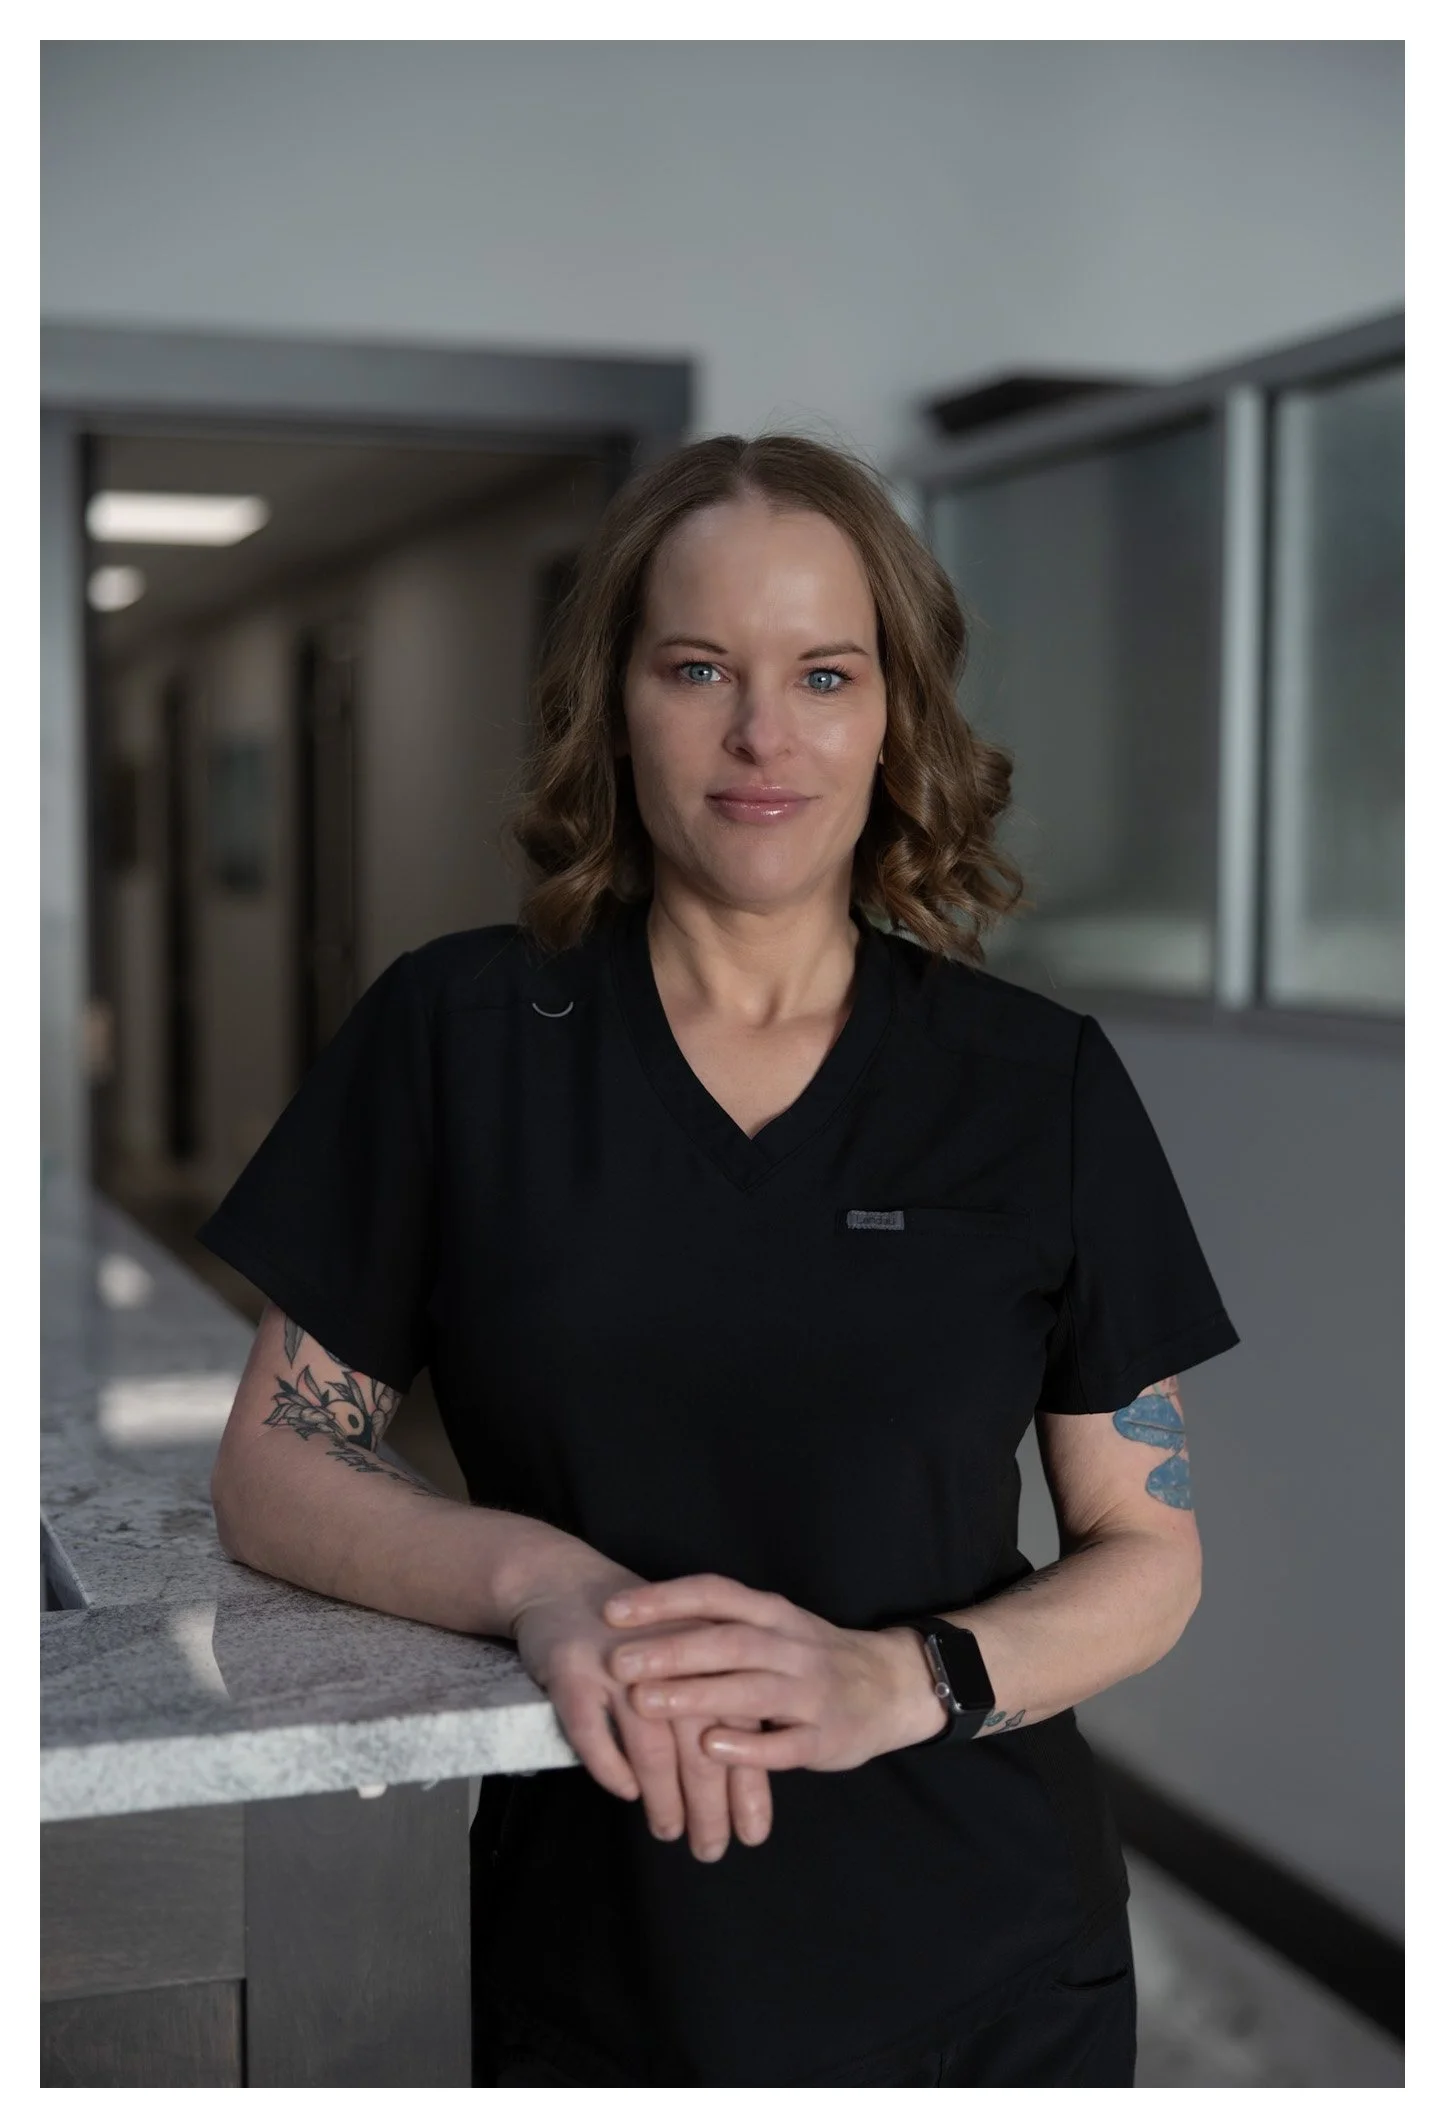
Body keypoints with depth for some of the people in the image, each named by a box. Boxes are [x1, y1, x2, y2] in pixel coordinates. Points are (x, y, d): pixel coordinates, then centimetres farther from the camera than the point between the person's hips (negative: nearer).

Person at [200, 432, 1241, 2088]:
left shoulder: (1039, 1081, -4)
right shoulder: (456, 1033, -4)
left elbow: (1148, 1554, -1)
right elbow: (270, 1472, -3)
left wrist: (903, 1678, -21)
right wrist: (541, 1576, -22)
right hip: (593, 1965, 0)